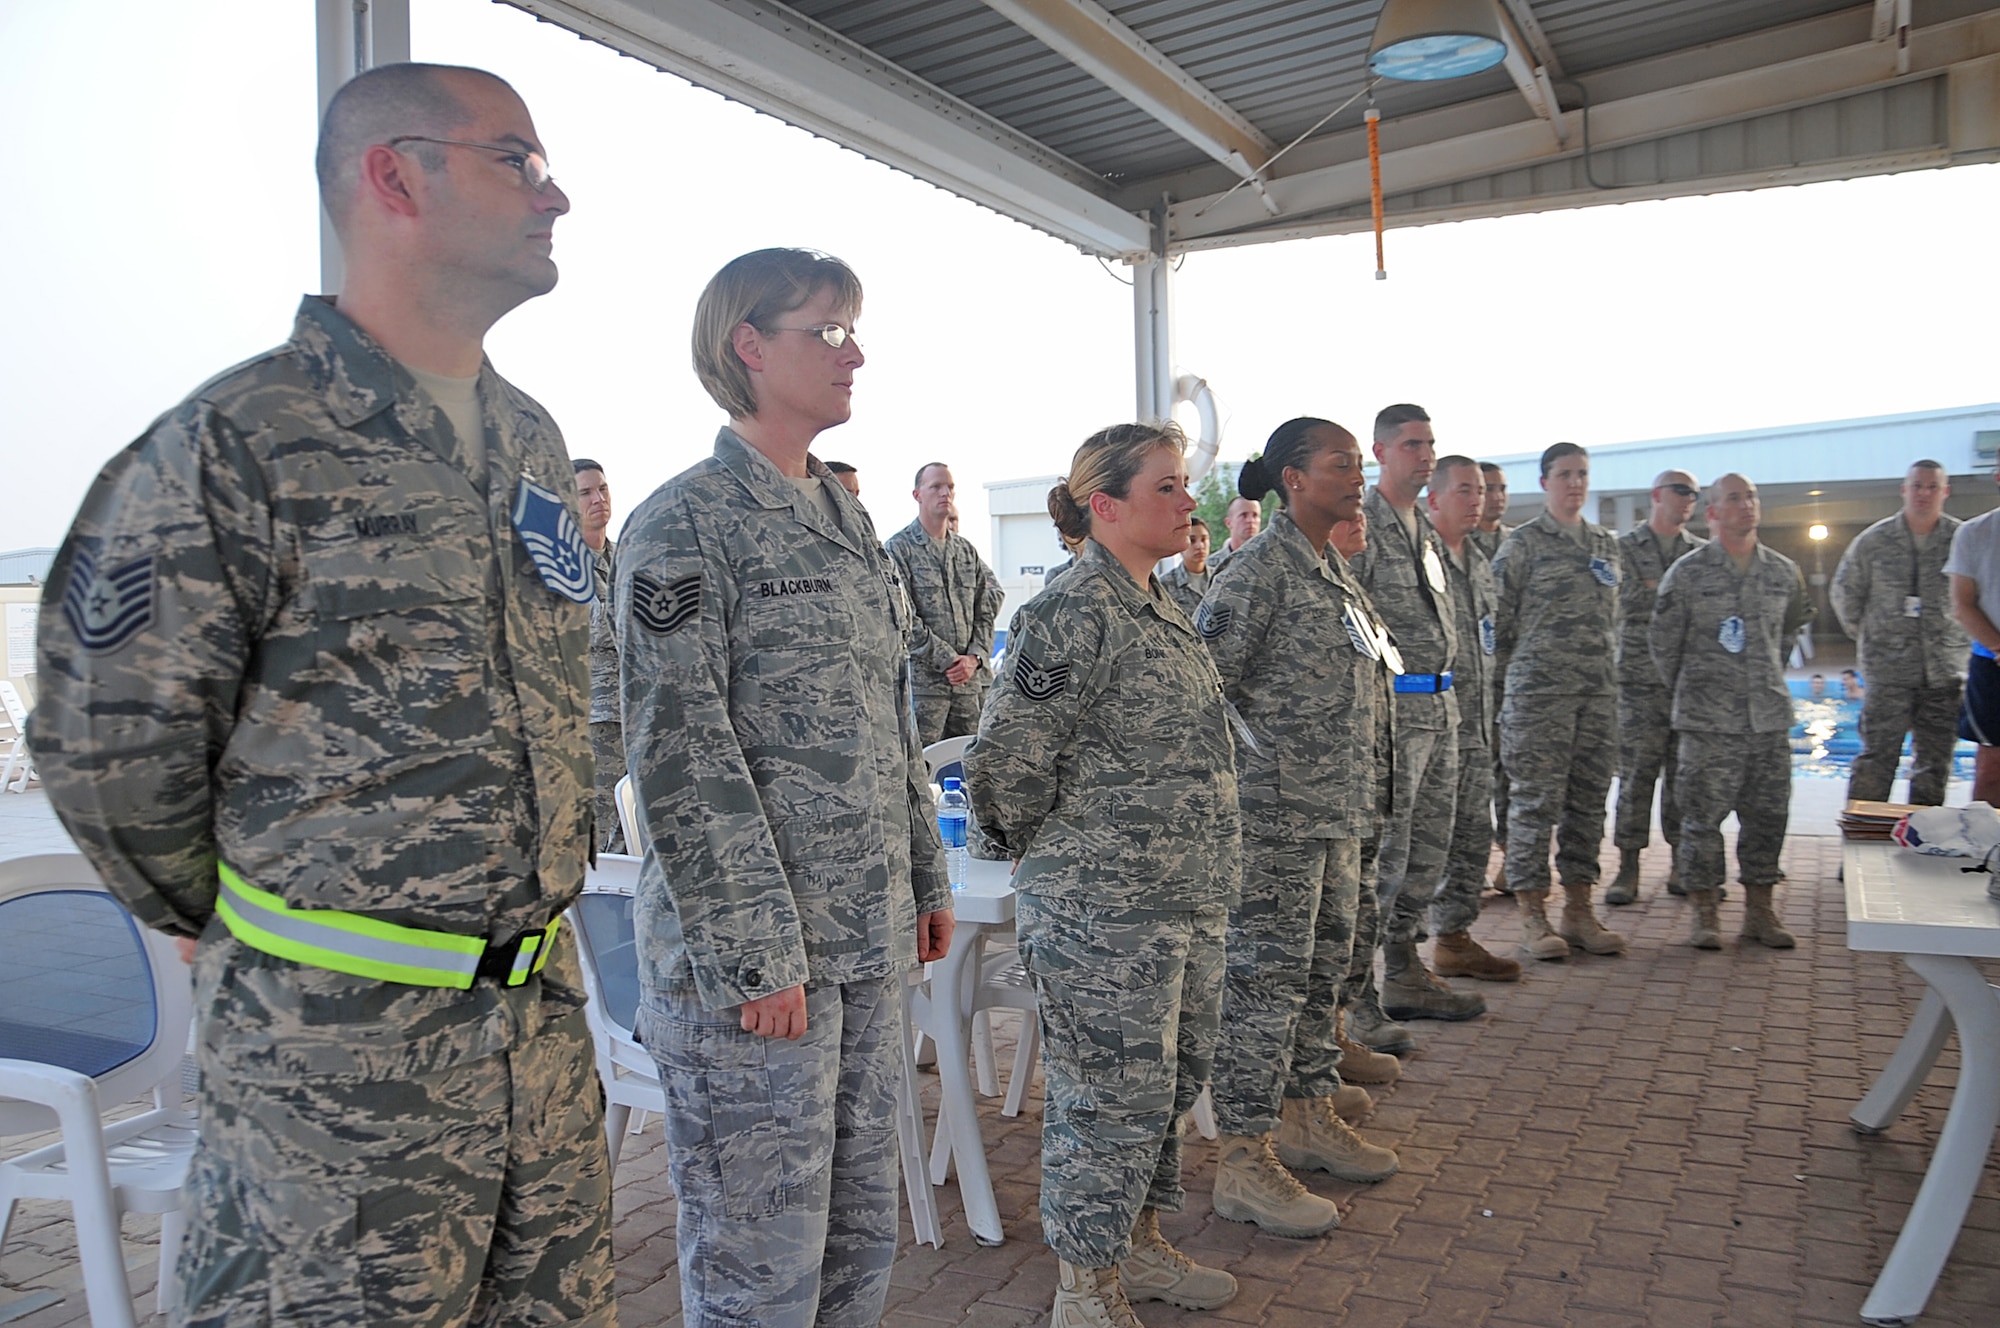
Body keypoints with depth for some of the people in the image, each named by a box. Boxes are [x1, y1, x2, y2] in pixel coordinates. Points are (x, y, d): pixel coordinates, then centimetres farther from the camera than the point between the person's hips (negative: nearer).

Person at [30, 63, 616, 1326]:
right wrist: (246, 930, 3)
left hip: (547, 1014, 7)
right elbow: (108, 739, -9)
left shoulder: (532, 438, 10)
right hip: (338, 1040, -6)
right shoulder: (244, 441, -13)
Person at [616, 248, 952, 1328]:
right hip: (752, 952, -8)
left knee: (862, 1231, 18)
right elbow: (679, 753, -17)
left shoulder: (848, 521, 14)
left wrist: (925, 876, 16)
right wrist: (755, 955, -19)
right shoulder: (685, 523, -11)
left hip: (870, 940, 8)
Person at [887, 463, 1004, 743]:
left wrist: (975, 657, -3)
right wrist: (948, 660, -12)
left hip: (971, 678, 6)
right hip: (922, 678, -5)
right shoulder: (899, 548, -2)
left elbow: (986, 611, 14)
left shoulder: (967, 550, 16)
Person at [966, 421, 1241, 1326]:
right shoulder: (1072, 614, -18)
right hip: (1103, 912, -9)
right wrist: (1058, 857, -4)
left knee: (1172, 1083, 19)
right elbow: (1005, 764, -19)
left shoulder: (1161, 610, 12)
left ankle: (1139, 1247, 38)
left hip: (1187, 901, 9)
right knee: (1111, 1098, 3)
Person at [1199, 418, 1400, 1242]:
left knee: (1323, 966, 17)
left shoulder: (1335, 572, 14)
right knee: (1266, 976, -4)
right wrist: (1262, 767, -16)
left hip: (1336, 810, 9)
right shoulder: (1260, 570, -14)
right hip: (1277, 815, -9)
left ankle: (1310, 1117, 32)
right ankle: (1245, 1160, 5)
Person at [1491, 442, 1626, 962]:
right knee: (1536, 800, -3)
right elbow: (1499, 617, -4)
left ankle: (1579, 908, 17)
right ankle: (1532, 913, 5)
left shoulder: (1605, 543, 15)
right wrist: (1511, 680, -5)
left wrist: (1605, 667, 15)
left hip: (1599, 689, 6)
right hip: (1539, 690, -6)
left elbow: (1612, 616, 21)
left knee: (1588, 800, 8)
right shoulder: (1522, 543, -3)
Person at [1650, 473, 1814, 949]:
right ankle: (1704, 913, 8)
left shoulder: (1784, 571, 8)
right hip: (1708, 719, -4)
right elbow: (1662, 640, 3)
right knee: (1703, 815, -2)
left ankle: (1759, 909, 19)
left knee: (1768, 812, 7)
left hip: (1770, 716, 4)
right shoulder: (1687, 572, -2)